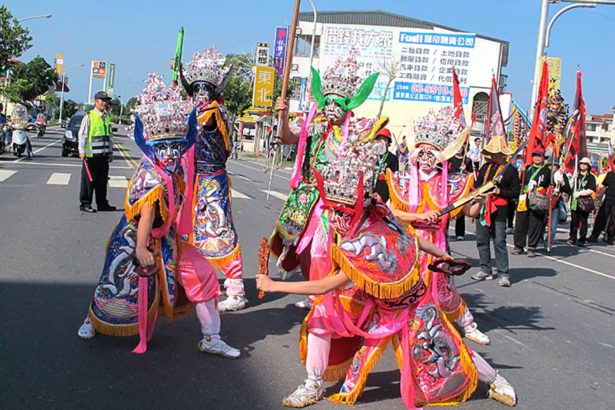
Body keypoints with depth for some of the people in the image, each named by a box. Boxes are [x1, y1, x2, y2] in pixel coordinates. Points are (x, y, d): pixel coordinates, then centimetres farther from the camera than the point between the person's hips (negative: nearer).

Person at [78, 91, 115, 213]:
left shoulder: (107, 117, 13)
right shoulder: (89, 116, -6)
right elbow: (82, 135, -7)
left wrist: (110, 152, 15)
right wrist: (82, 151, -12)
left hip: (104, 155, 6)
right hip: (91, 155, -6)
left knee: (102, 180, 11)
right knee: (88, 180, 0)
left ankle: (102, 204, 19)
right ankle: (85, 204, 8)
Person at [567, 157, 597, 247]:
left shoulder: (591, 177, 1)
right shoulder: (576, 175, 14)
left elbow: (591, 190, -8)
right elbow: (570, 186, 10)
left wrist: (579, 193, -11)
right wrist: (573, 178, -3)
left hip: (585, 202, -4)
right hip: (575, 201, 4)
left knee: (583, 221, 0)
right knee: (574, 221, 6)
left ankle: (581, 240, 5)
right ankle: (572, 238, 14)